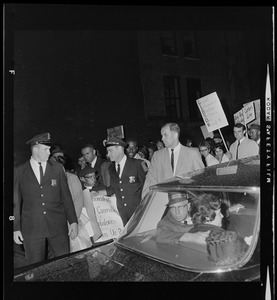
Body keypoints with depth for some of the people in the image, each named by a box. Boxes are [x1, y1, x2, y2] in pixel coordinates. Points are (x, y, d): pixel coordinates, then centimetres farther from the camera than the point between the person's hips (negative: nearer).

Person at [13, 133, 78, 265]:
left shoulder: (57, 168, 5)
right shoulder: (19, 171, 3)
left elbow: (66, 196, 4)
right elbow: (16, 202, 6)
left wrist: (73, 221, 1)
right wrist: (16, 228, 4)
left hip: (58, 226, 1)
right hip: (31, 229, 0)